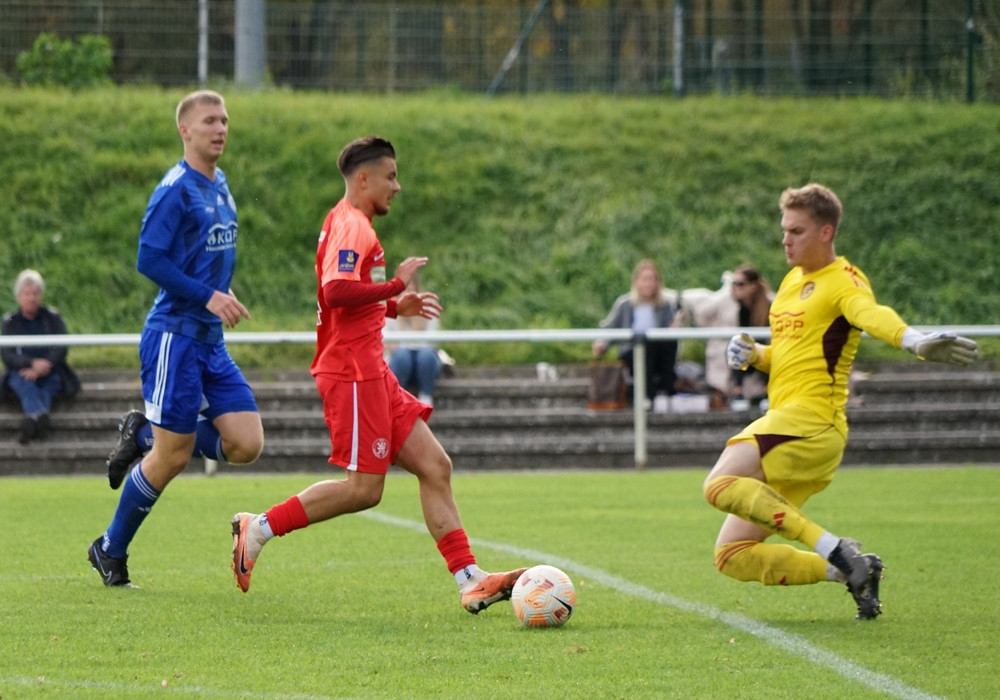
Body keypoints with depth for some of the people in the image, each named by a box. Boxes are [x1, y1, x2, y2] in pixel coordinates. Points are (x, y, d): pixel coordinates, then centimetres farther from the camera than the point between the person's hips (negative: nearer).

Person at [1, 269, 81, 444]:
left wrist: (42, 368, -17)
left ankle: (32, 421, -62)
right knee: (26, 386, -37)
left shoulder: (52, 317, 13)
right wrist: (33, 363, -21)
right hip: (20, 372, -2)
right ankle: (41, 417, -67)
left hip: (50, 373, 2)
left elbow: (61, 348, 1)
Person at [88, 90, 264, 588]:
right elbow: (149, 259, -18)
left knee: (246, 444, -3)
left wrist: (223, 297, 11)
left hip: (210, 340, 8)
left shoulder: (220, 186, 13)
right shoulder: (175, 189, -13)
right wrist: (207, 296, -20)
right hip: (175, 336, -8)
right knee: (173, 457, -4)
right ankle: (110, 551, 14)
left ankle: (144, 435, 15)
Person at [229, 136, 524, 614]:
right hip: (352, 372, -11)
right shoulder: (351, 225, -12)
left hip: (370, 372, 11)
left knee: (434, 466, 4)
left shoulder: (351, 224, 20)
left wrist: (395, 307, 17)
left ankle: (469, 581, 1)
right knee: (364, 488, -10)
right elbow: (336, 291, -27)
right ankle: (259, 528, -1)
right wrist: (396, 284, -18)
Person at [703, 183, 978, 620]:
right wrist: (752, 355, 7)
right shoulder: (794, 280, 20)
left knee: (720, 485, -30)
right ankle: (848, 570, 5)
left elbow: (874, 316, -31)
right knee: (733, 556, 4)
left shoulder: (843, 281, -8)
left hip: (811, 421, -9)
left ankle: (835, 550, -28)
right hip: (784, 418, 9)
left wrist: (913, 341, -53)